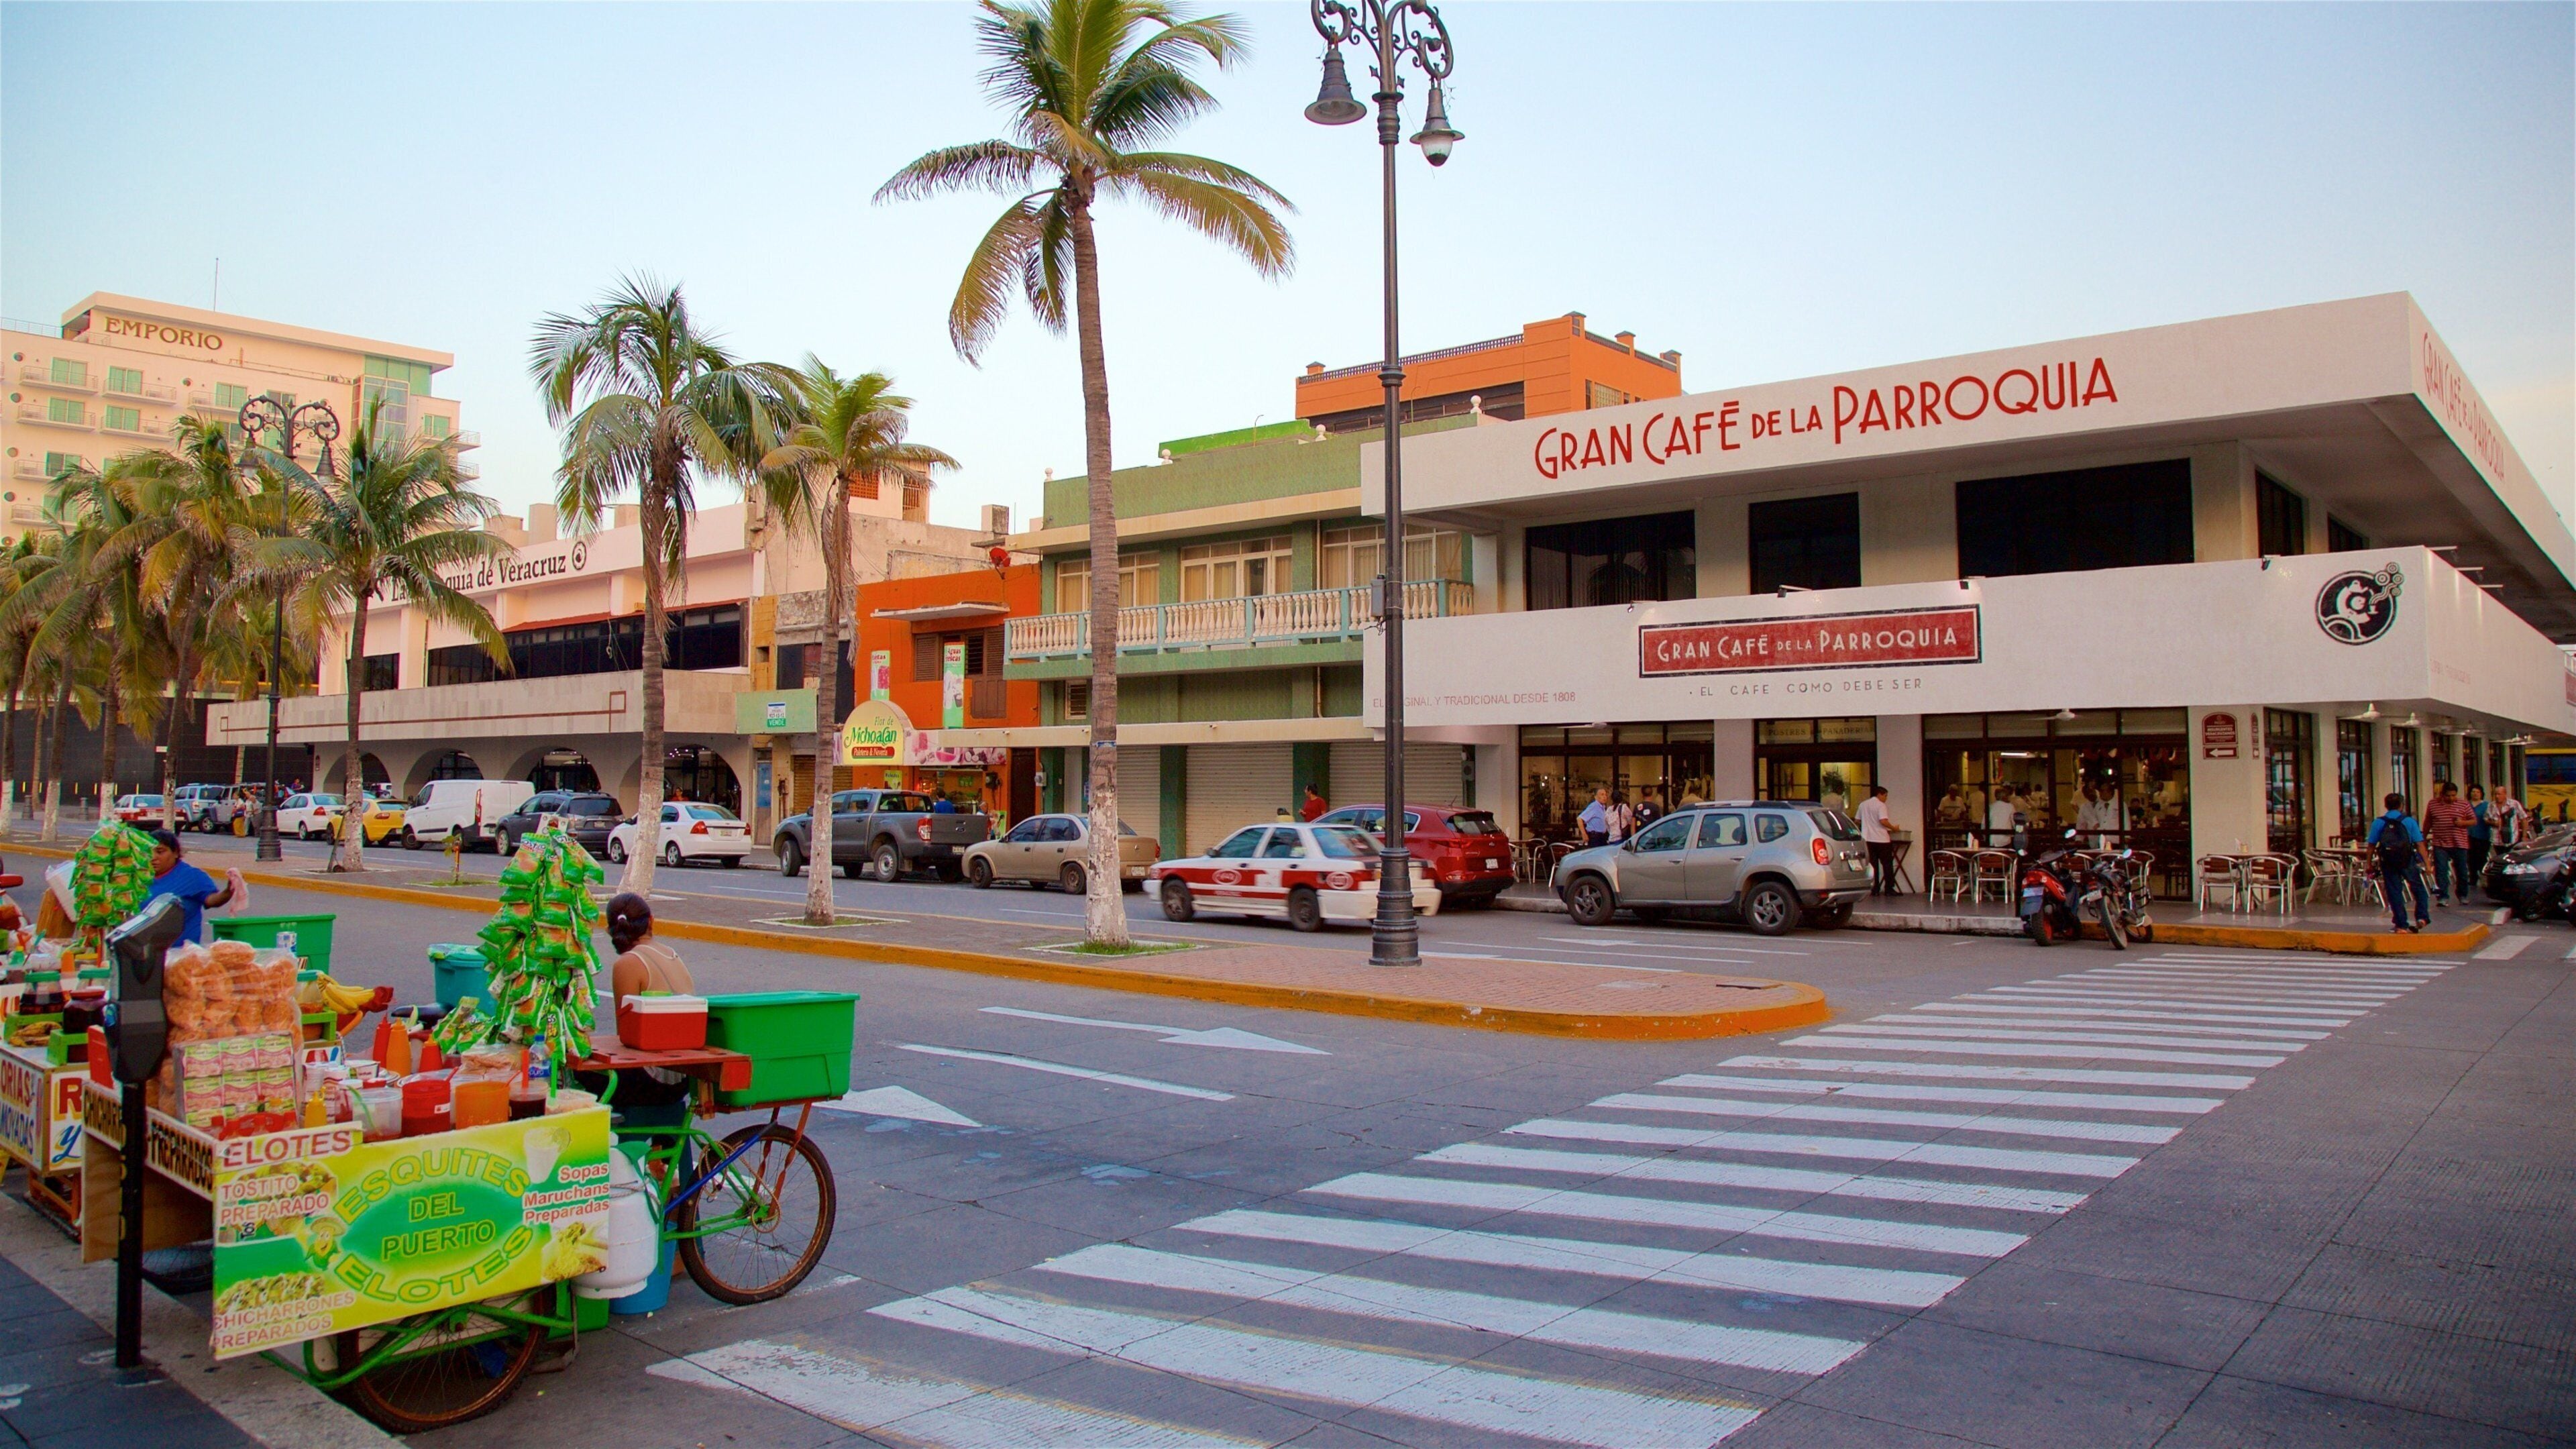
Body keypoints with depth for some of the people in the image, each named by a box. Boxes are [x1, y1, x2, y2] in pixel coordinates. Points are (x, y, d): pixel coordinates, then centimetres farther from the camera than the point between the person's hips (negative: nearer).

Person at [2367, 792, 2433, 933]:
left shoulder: (2378, 823, 1)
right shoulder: (2409, 821, -2)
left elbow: (2371, 846, 0)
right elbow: (2419, 844, -4)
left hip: (2388, 863, 1)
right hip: (2407, 861, -1)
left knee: (2394, 893, 5)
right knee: (2418, 889, 18)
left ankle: (2402, 925, 6)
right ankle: (2422, 917, 9)